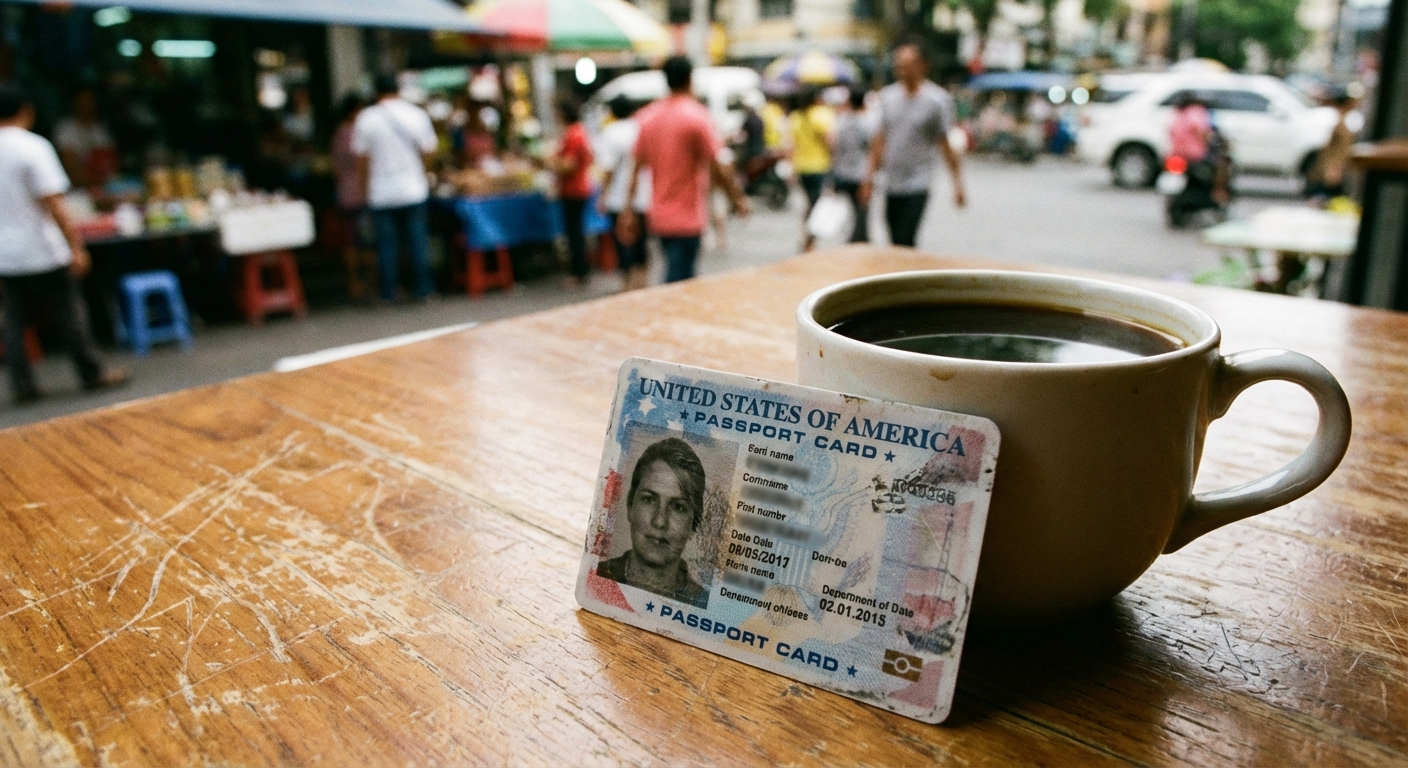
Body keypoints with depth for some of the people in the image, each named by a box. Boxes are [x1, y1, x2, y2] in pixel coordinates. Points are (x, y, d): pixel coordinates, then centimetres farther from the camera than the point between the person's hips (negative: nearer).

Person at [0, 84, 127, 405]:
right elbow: (52, 204, -17)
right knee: (69, 314, 5)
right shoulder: (33, 147, -12)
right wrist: (76, 246, -14)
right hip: (41, 252, -5)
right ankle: (93, 373, 13)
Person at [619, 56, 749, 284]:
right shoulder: (697, 116, -11)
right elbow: (716, 168, -13)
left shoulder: (648, 116, 6)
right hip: (688, 218, -6)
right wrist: (738, 199, -1)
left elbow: (637, 168, 6)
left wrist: (629, 211, 8)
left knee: (681, 278, 20)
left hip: (659, 217, 6)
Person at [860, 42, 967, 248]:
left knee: (904, 244, -13)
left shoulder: (937, 100, -5)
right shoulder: (888, 95, 8)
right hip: (891, 186, 5)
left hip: (917, 187, -5)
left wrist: (957, 183, -7)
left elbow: (947, 144, -4)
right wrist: (870, 175, 13)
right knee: (895, 242, 9)